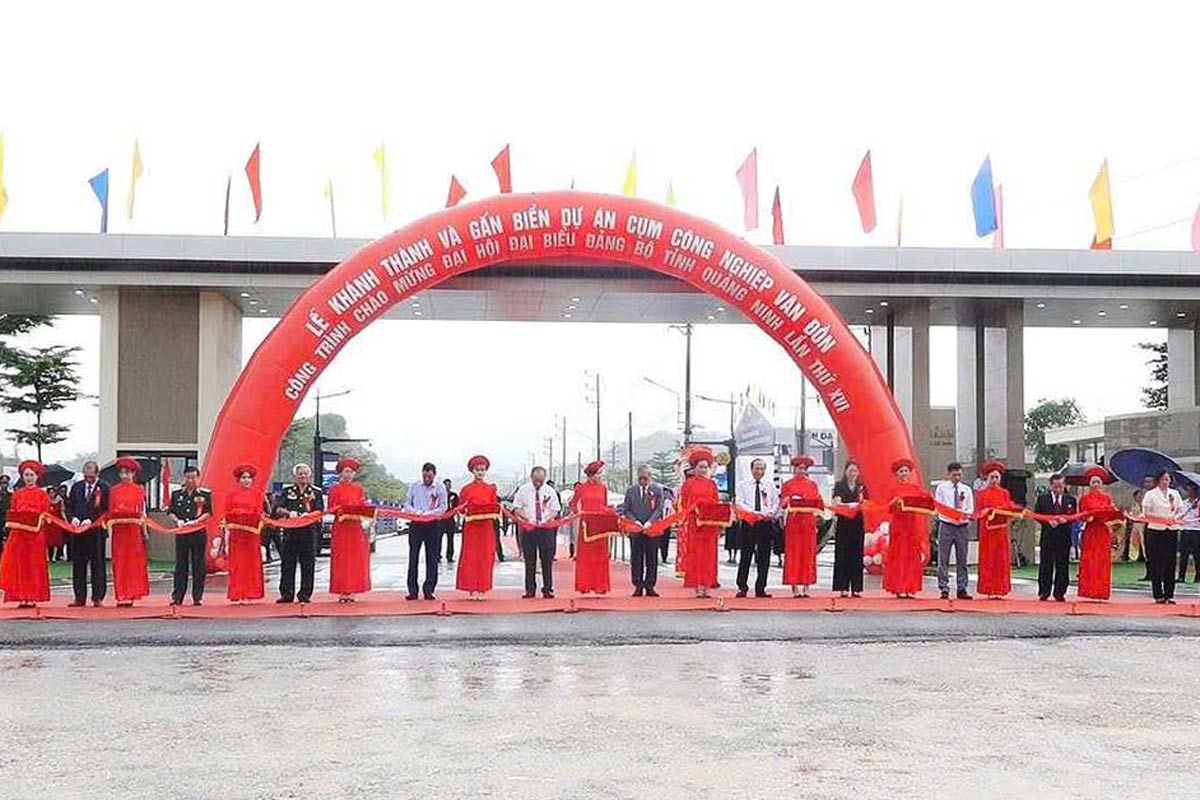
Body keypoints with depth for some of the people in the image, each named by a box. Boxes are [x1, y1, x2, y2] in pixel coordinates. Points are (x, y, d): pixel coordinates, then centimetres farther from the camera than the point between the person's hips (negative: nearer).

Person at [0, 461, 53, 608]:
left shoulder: (42, 494, 5)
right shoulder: (17, 494, 14)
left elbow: (45, 514, 1)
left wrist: (39, 524, -16)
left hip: (35, 533, -3)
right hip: (18, 532, 3)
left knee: (34, 565, -2)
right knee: (18, 565, -2)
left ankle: (33, 598, -1)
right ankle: (22, 598, 0)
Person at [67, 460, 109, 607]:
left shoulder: (104, 488, -2)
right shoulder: (76, 487, 11)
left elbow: (107, 510, -6)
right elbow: (69, 506, 14)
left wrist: (92, 521, -16)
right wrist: (73, 518, -5)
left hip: (97, 532, -4)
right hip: (78, 532, 4)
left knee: (97, 565, 1)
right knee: (78, 565, 6)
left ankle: (98, 597, 5)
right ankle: (79, 597, 12)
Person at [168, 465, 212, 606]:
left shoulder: (205, 494, 2)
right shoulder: (176, 493, 9)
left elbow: (208, 513, -2)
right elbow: (170, 512, 8)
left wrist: (196, 521, -17)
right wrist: (177, 520, -11)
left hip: (199, 532, -2)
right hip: (181, 533, 2)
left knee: (198, 565, 1)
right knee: (181, 565, 5)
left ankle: (198, 597, 6)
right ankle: (177, 597, 8)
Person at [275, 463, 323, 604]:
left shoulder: (317, 492, 8)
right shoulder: (287, 491, 12)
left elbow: (319, 512, -1)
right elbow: (279, 509, 3)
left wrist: (309, 514, -21)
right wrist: (289, 513, -17)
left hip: (309, 531, -1)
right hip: (289, 531, 1)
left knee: (308, 564, 0)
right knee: (287, 563, 1)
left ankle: (305, 594, 5)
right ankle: (286, 594, 6)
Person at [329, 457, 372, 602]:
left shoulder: (359, 489, 13)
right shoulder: (335, 490, 5)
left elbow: (364, 508, 12)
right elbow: (331, 509, 2)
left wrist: (358, 513, -8)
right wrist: (340, 512, -16)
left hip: (356, 527, 3)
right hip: (341, 528, -3)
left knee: (356, 560, -1)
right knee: (341, 561, -5)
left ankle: (351, 591, 3)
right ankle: (342, 592, -4)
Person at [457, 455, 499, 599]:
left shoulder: (491, 489, 10)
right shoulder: (466, 489, 7)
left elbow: (496, 509, 7)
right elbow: (461, 509, 5)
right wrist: (466, 508, -16)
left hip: (487, 527, 1)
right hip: (471, 527, -1)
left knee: (486, 557, -1)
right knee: (470, 557, -4)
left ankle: (482, 589, 4)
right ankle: (471, 590, -1)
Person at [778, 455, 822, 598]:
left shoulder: (812, 485, 12)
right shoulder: (788, 485, 6)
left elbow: (820, 506, 9)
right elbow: (782, 504, 0)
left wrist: (819, 497, -12)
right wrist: (787, 500, -22)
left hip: (809, 522, 2)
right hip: (793, 521, -2)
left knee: (808, 553, 0)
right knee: (793, 553, -5)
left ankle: (806, 587, 3)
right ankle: (794, 587, -5)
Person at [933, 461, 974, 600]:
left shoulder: (966, 489, 11)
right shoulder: (942, 488, 4)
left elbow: (971, 509, 7)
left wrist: (963, 513, -15)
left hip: (962, 526, 2)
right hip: (946, 525, -2)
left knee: (962, 559, 4)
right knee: (943, 559, -3)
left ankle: (962, 589, 9)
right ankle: (944, 588, 1)